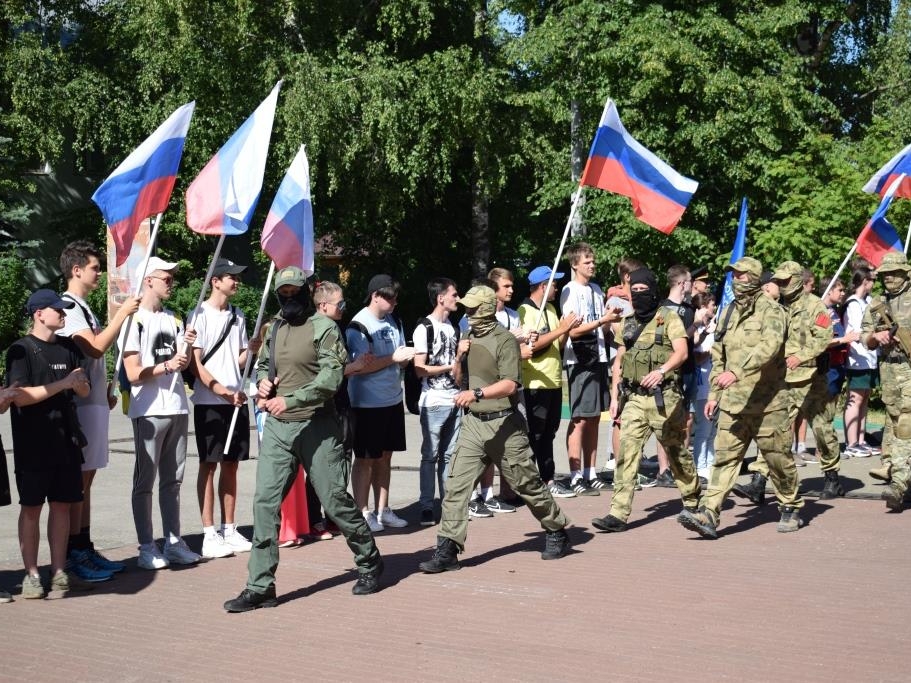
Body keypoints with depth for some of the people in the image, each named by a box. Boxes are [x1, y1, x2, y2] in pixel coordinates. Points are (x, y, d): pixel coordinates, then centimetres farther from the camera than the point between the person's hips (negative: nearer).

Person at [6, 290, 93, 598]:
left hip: (65, 439, 5)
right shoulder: (21, 350, -7)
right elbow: (20, 396, -16)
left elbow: (85, 391, 14)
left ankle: (59, 571, 15)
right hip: (33, 442, -5)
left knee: (62, 504, 7)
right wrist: (61, 384, -18)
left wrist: (79, 383, -9)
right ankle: (31, 574, 8)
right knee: (31, 507, 2)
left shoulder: (69, 348, 11)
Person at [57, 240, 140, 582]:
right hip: (80, 404, -10)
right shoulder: (68, 306, -12)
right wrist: (122, 313, -20)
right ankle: (74, 555, -1)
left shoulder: (84, 307, 18)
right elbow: (96, 347, -23)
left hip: (95, 401, 10)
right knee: (76, 479, -5)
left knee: (86, 477, 11)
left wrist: (106, 390, 16)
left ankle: (85, 549, 17)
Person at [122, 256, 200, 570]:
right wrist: (167, 366, -18)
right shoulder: (135, 320, -5)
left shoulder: (174, 319, 15)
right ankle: (146, 547, 4)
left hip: (177, 408, 7)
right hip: (148, 411, -7)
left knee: (173, 479, 10)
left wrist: (187, 347, -1)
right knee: (145, 480, -1)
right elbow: (133, 374, -10)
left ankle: (173, 541, 16)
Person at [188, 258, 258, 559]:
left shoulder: (237, 316, 13)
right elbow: (195, 363, -9)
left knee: (231, 465, 9)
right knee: (209, 465, -2)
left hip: (237, 401, 6)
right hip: (209, 402, -6)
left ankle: (229, 529, 17)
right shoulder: (200, 315, -6)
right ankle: (209, 534, 2)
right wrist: (223, 391, -16)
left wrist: (253, 347, -5)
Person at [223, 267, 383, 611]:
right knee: (265, 502, -2)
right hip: (276, 428, 6)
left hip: (317, 427, -5)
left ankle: (369, 563, 25)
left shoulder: (323, 327, -6)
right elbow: (262, 364, 28)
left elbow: (332, 376, -17)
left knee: (336, 501, 2)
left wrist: (291, 400, -25)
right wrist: (263, 381, 4)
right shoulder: (273, 329, 14)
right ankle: (260, 587, 3)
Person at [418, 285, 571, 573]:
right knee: (456, 484, -5)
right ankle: (447, 551, -4)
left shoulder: (504, 340, -11)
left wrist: (476, 393, -35)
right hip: (473, 422, 6)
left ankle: (557, 532, 28)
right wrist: (460, 357, 0)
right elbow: (459, 379, 20)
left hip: (503, 424, -6)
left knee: (527, 484, 7)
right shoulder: (471, 338, 12)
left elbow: (509, 385, -22)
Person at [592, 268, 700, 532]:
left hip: (663, 398, -4)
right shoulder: (628, 322, 14)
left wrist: (661, 370, -35)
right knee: (626, 453, -6)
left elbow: (681, 352, -16)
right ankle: (618, 513, -9)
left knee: (677, 452, 9)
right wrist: (614, 397, 11)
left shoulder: (668, 318, -3)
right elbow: (619, 360, 18)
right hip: (634, 399, 4)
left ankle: (693, 501, 31)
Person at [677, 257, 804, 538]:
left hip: (767, 403, -5)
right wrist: (714, 393, 16)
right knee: (724, 458, -4)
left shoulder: (771, 311, -8)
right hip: (733, 403, 5)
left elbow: (769, 346, -26)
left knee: (778, 459, 8)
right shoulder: (728, 313, 14)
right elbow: (718, 357, 21)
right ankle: (708, 514, -10)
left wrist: (737, 372, -37)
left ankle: (791, 508, 28)